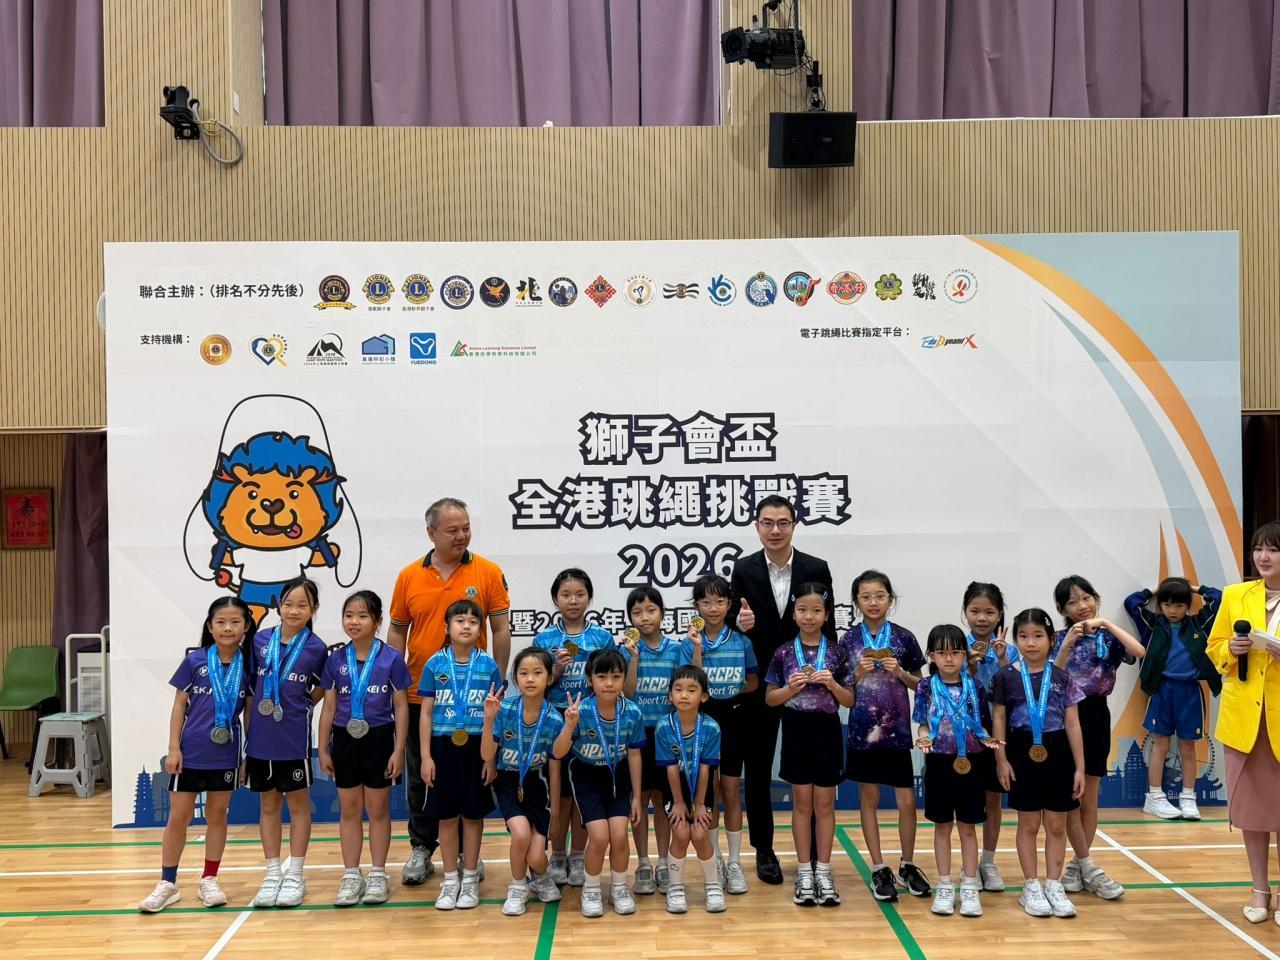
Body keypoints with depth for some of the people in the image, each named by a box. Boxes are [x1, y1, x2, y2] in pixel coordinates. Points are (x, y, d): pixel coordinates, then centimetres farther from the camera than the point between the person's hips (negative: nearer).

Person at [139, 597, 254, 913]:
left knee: (217, 814, 12)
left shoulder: (248, 665, -2)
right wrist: (173, 747, -5)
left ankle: (209, 881, 23)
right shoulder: (194, 661, -5)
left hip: (226, 754, 1)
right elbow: (179, 705, -1)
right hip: (190, 751, -1)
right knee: (178, 816, 4)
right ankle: (167, 884, 15)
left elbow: (248, 710, 6)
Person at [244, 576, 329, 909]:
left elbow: (324, 687, 10)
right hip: (261, 737, 3)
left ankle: (295, 876, 16)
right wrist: (248, 729, 7)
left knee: (298, 803, 7)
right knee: (269, 805, 12)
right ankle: (272, 875, 22)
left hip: (294, 737, -3)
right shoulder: (260, 641, 1)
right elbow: (251, 689, 8)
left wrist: (302, 704, -1)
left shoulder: (316, 648, -5)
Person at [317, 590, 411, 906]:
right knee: (349, 810, 11)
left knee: (378, 809, 9)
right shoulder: (336, 660, 0)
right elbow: (329, 707, 6)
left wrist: (399, 750, -8)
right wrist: (323, 749, 5)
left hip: (378, 739, -3)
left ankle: (378, 874, 20)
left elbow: (401, 706, -5)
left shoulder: (391, 659, -9)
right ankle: (351, 875, 21)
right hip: (345, 740, 3)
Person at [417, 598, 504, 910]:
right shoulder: (435, 665, -1)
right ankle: (449, 879, 20)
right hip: (444, 747, 0)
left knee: (473, 814, 8)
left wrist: (491, 757, -3)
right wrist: (426, 756, -3)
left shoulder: (488, 665, -2)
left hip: (476, 747, 0)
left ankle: (470, 879, 20)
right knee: (446, 816, 8)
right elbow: (426, 713, 2)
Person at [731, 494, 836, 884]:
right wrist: (740, 625, -22)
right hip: (759, 686, 0)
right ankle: (764, 850, 23)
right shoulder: (744, 570, -2)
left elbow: (827, 628, 0)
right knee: (757, 769, 9)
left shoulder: (816, 569, -2)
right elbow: (735, 623, 1)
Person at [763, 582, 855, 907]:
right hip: (796, 731, 0)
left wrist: (832, 683, -15)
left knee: (824, 803, 7)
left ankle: (823, 871, 16)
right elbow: (770, 698, 2)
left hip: (827, 731, 0)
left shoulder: (837, 653, 0)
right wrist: (791, 687, -15)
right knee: (802, 802, 7)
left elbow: (850, 700, 3)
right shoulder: (784, 654, -1)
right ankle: (805, 872, 16)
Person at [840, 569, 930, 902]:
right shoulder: (849, 640, 0)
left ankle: (907, 865, 21)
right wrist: (859, 672, -14)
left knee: (907, 800, 3)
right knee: (869, 799, 8)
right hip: (863, 728, 0)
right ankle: (879, 869, 18)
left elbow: (918, 684, 7)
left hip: (897, 728, 0)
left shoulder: (904, 638, -1)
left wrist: (900, 672, -11)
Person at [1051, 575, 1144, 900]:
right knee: (1071, 797, 0)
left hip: (1095, 715, 1)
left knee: (1089, 798, 9)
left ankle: (1078, 864, 19)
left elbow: (1139, 651, -19)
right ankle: (1089, 868, 8)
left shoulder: (1107, 638, 1)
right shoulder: (1060, 638, -1)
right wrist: (1067, 645, -20)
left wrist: (1105, 623, -19)